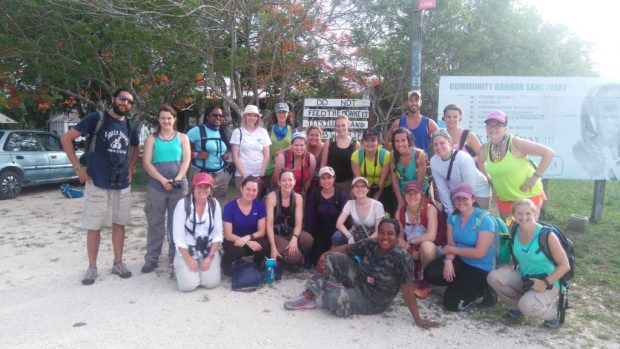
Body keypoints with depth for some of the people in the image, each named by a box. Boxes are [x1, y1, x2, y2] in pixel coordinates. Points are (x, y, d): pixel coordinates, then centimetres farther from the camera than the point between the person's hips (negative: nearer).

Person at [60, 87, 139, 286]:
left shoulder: (130, 126, 6)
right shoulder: (96, 119, -8)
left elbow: (136, 147, 26)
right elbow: (66, 138, -6)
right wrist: (77, 167, -9)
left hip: (122, 185, 4)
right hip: (97, 183, -4)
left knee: (119, 224, 11)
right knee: (93, 226, 3)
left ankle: (118, 263, 23)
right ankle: (92, 267, 15)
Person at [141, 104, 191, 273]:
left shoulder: (182, 138, 10)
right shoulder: (152, 138, 8)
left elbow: (186, 160, 1)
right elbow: (146, 163, -2)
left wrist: (177, 179, -14)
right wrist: (163, 180, -14)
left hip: (179, 186, 0)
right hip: (156, 186, 0)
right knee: (155, 223, 4)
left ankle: (175, 256, 15)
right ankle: (151, 258, 11)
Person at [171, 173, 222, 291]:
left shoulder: (214, 204, -3)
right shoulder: (183, 204, -13)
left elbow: (218, 233, -2)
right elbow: (178, 236, -13)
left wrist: (210, 257, -11)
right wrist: (188, 259, -16)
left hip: (209, 249, 2)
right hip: (187, 250, -2)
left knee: (212, 282, -14)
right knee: (188, 285, -17)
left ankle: (208, 263, 17)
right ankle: (181, 268, 15)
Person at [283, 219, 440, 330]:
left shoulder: (402, 258, -26)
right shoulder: (369, 244, -10)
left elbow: (407, 290, -24)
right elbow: (347, 248, 2)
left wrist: (418, 319, -23)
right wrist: (325, 254, -13)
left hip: (372, 301, -6)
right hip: (358, 281, 6)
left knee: (334, 299, -29)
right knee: (333, 259, -10)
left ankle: (329, 290, 8)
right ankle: (308, 296, -4)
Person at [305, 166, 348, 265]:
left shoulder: (341, 196, -3)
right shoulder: (313, 195, 1)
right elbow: (309, 218, -1)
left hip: (335, 233, -1)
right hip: (318, 234, 1)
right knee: (317, 260, -5)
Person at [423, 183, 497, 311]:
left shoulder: (484, 219, -19)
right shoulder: (453, 217, 0)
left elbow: (479, 253, -23)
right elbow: (451, 244, -2)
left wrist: (452, 249, -14)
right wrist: (448, 260, -23)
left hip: (480, 268, -6)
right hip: (460, 260, 6)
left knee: (452, 303, -14)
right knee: (430, 273, -15)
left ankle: (479, 289, 10)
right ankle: (462, 283, 4)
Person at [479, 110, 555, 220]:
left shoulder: (516, 143, -20)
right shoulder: (486, 148, -4)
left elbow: (549, 153, -20)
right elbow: (480, 161, 20)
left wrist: (535, 177, -21)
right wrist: (488, 178, 7)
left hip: (529, 195, -5)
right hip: (504, 198, 5)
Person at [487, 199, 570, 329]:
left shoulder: (547, 235, -22)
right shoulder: (515, 231, -6)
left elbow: (565, 265, -16)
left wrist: (545, 283, -22)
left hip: (547, 285, -5)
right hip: (523, 279, 6)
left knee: (527, 306, -32)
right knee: (493, 277, -16)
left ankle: (552, 312, 3)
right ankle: (518, 305, 8)